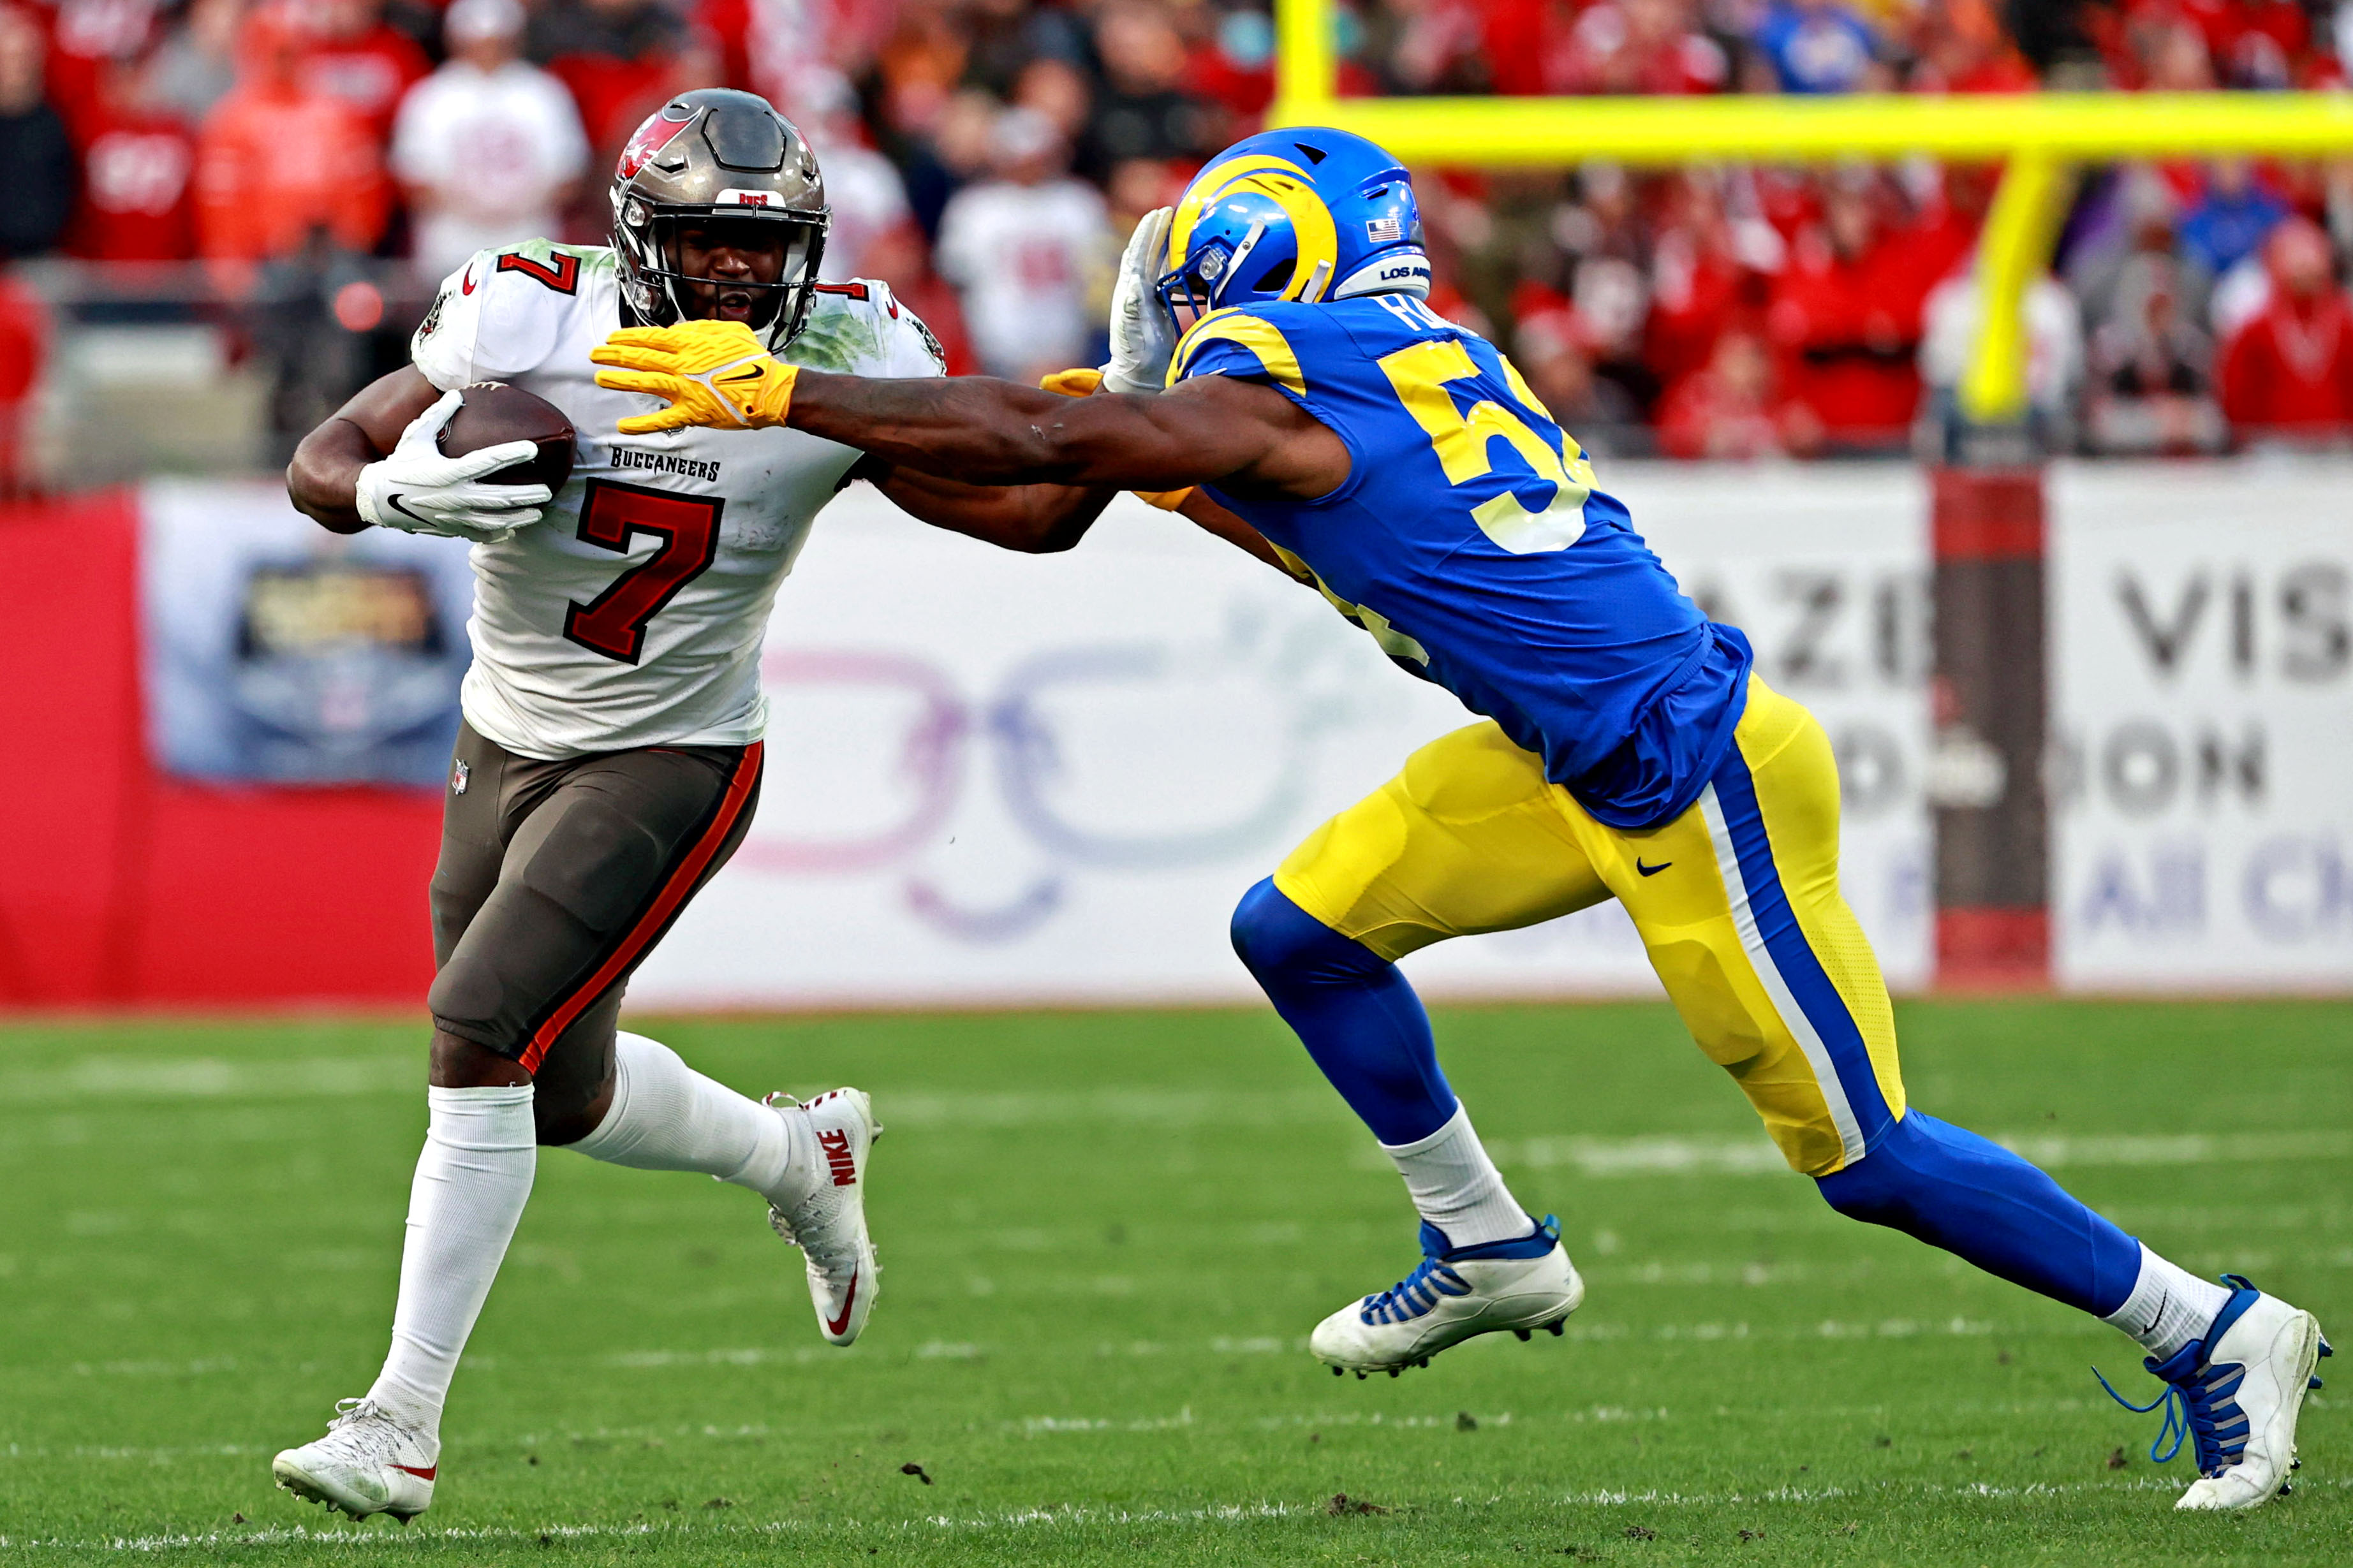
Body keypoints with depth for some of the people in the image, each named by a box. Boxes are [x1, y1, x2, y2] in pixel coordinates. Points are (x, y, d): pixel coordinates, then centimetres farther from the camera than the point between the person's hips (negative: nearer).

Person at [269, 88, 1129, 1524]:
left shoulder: (840, 364, -14)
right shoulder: (532, 320, -15)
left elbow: (1035, 514, -9)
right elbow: (323, 465, -12)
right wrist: (402, 490, -34)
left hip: (674, 761, -4)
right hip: (509, 744, 4)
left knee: (482, 1037, -20)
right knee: (564, 1100, 14)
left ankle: (405, 1420, -13)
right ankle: (800, 1156, 45)